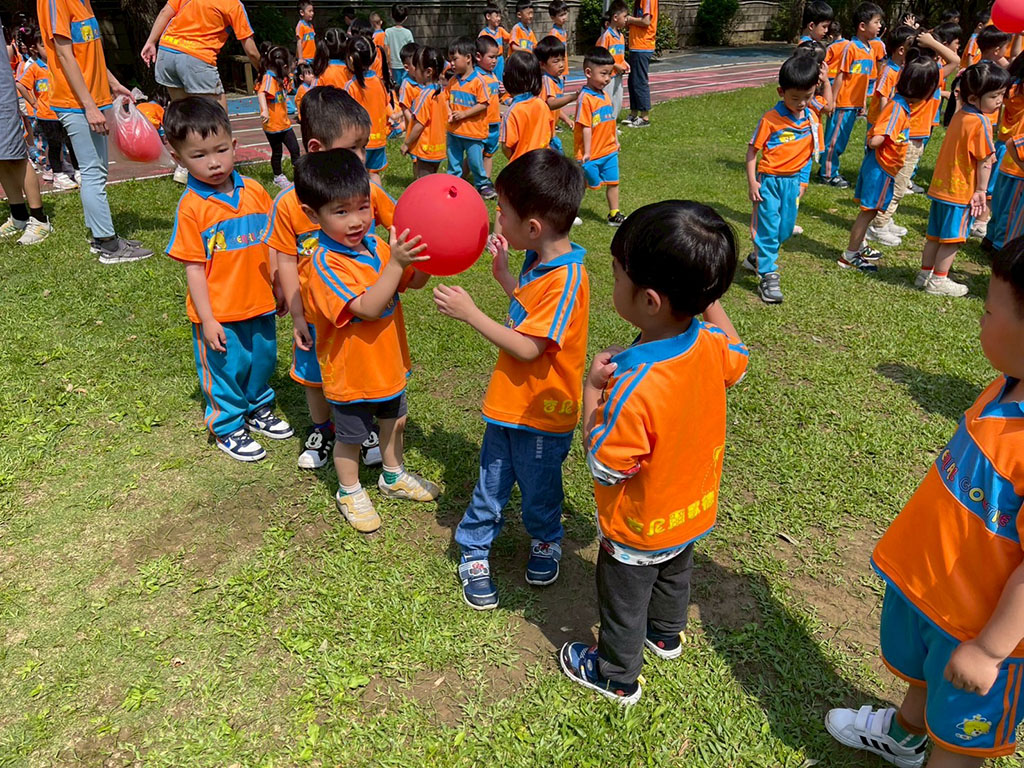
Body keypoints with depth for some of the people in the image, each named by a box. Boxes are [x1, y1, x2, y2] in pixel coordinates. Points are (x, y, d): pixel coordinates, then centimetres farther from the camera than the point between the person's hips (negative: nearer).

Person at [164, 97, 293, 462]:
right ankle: (227, 426, 33)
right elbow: (193, 267, -13)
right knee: (226, 369, 11)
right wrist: (207, 320, -14)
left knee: (263, 360, 21)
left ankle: (257, 409, 47)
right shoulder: (191, 206, -15)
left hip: (259, 303, 5)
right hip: (219, 314, -5)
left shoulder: (254, 191, -2)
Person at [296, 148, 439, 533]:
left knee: (394, 420, 26)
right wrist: (396, 263, -40)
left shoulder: (376, 245, -6)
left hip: (388, 361, 7)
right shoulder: (325, 264, -27)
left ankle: (393, 476, 50)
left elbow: (415, 281, 4)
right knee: (350, 435, 15)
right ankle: (350, 492, 40)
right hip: (351, 371, -7)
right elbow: (367, 307, -36)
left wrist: (422, 253, -15)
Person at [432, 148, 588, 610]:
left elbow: (528, 347, -28)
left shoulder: (565, 279, -27)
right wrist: (502, 272, 5)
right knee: (491, 485, 18)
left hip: (542, 415, -7)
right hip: (508, 402, 7)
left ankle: (546, 542, 46)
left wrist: (470, 314, -26)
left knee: (538, 489, 18)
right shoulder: (538, 261, 0)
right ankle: (474, 554, 36)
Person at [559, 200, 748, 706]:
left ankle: (617, 677, 46)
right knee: (674, 573, 34)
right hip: (693, 511, 7)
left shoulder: (634, 385, -42)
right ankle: (667, 635, 62)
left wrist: (592, 389, -25)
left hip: (637, 531, -7)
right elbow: (736, 362, 6)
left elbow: (605, 467, -29)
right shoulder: (711, 342, -20)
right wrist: (709, 298, 6)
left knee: (623, 603, 21)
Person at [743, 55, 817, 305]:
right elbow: (752, 150, -12)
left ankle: (757, 258, 37)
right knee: (767, 227, -4)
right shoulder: (771, 119, -15)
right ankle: (768, 277, 1)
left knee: (785, 229, 15)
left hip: (792, 181, 6)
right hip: (769, 180, -6)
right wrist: (752, 182, -16)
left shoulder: (812, 113, 1)